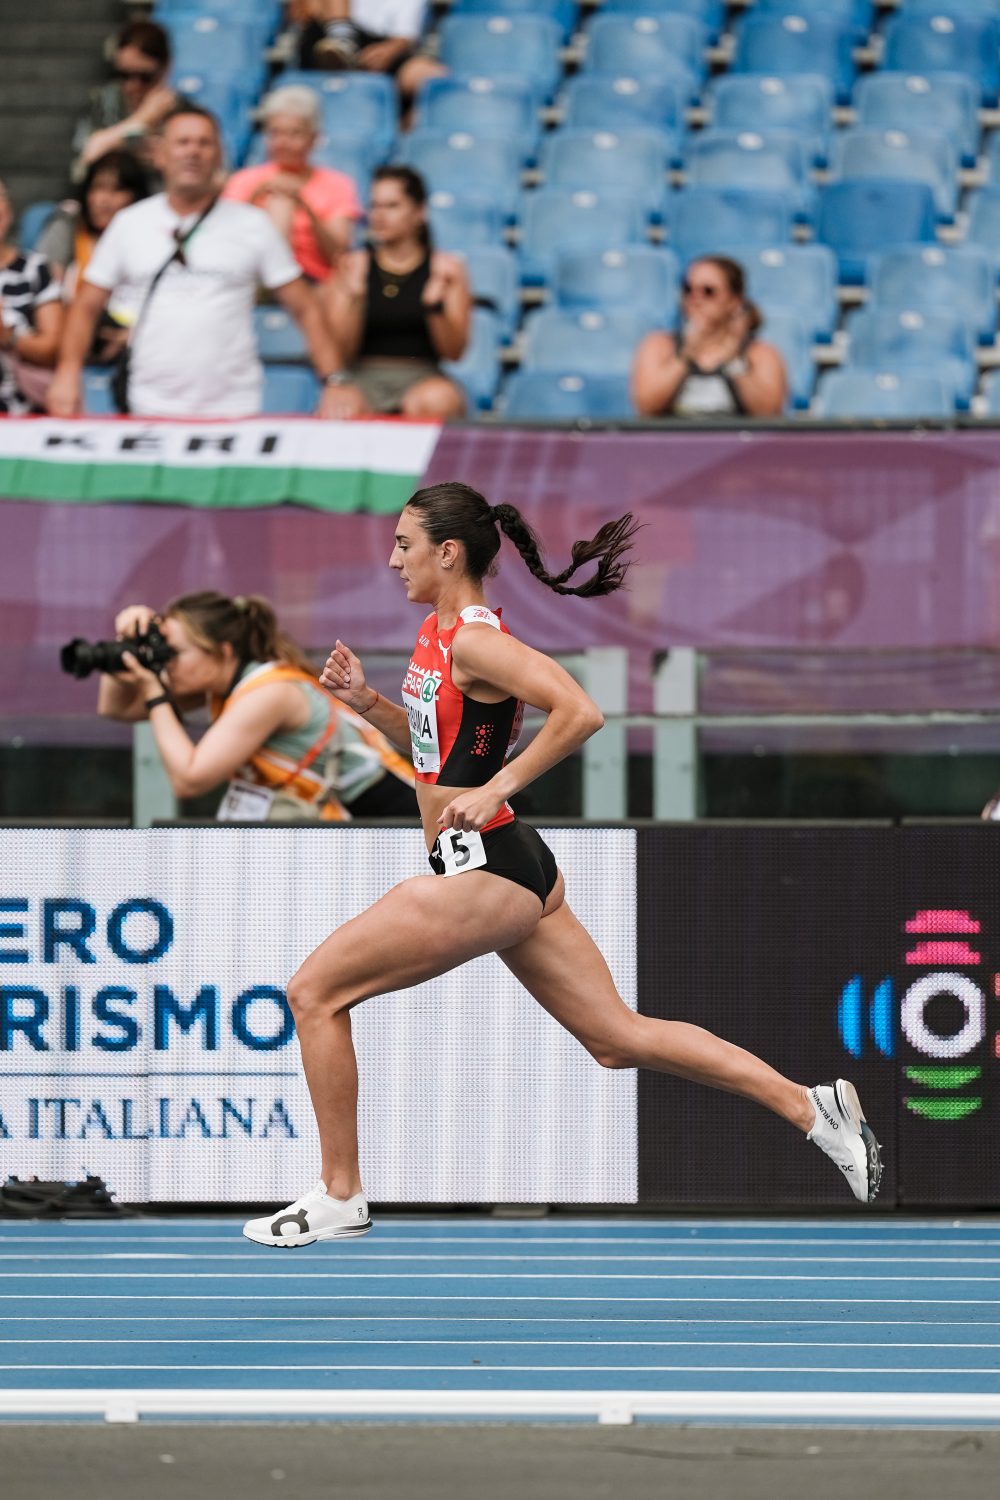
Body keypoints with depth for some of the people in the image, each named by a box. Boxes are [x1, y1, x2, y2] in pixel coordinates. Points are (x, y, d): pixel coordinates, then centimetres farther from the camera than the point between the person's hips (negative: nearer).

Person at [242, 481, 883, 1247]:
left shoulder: (473, 639, -16)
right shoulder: (438, 631, 13)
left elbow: (579, 713, -26)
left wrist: (495, 789, -23)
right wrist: (366, 700, 11)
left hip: (485, 872, -10)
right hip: (509, 870, 10)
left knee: (315, 991, -4)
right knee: (619, 1037, 10)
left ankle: (339, 1196, 2)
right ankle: (810, 1106, 7)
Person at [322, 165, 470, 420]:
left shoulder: (445, 268, 6)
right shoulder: (355, 265, 8)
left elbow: (454, 352, 3)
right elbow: (340, 352, 3)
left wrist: (435, 306, -15)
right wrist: (354, 299, -13)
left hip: (420, 377, 0)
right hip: (364, 376, 0)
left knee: (439, 399, -36)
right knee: (342, 406, -36)